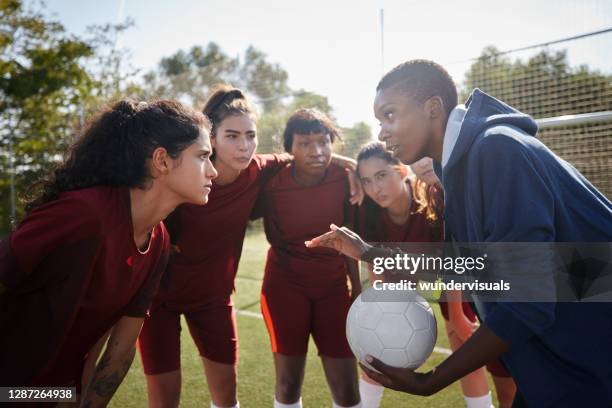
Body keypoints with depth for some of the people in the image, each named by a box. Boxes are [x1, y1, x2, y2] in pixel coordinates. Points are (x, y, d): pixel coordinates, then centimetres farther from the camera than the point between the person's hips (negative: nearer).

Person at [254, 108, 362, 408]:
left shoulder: (342, 178, -9)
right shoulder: (272, 182, -16)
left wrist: (357, 287, 7)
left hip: (334, 286, 2)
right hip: (285, 285, -2)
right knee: (288, 383, 4)